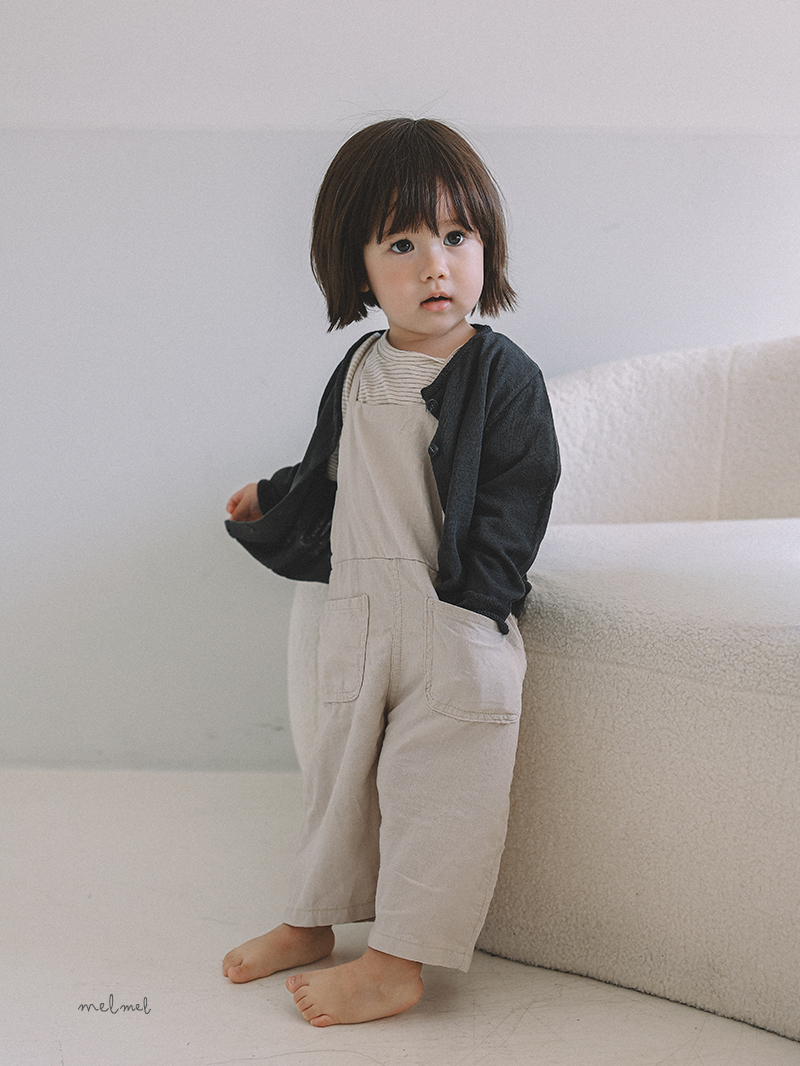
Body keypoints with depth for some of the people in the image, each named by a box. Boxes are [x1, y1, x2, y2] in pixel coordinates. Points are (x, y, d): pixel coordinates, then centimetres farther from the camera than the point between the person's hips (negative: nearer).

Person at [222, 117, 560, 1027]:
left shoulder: (503, 375, -10)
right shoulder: (359, 373, 8)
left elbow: (514, 498, -13)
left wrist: (471, 597, -18)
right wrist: (270, 506, 23)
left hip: (458, 629, -6)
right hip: (357, 612, 6)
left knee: (433, 786, -2)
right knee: (340, 772, 16)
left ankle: (397, 966, 8)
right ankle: (312, 923, 32)